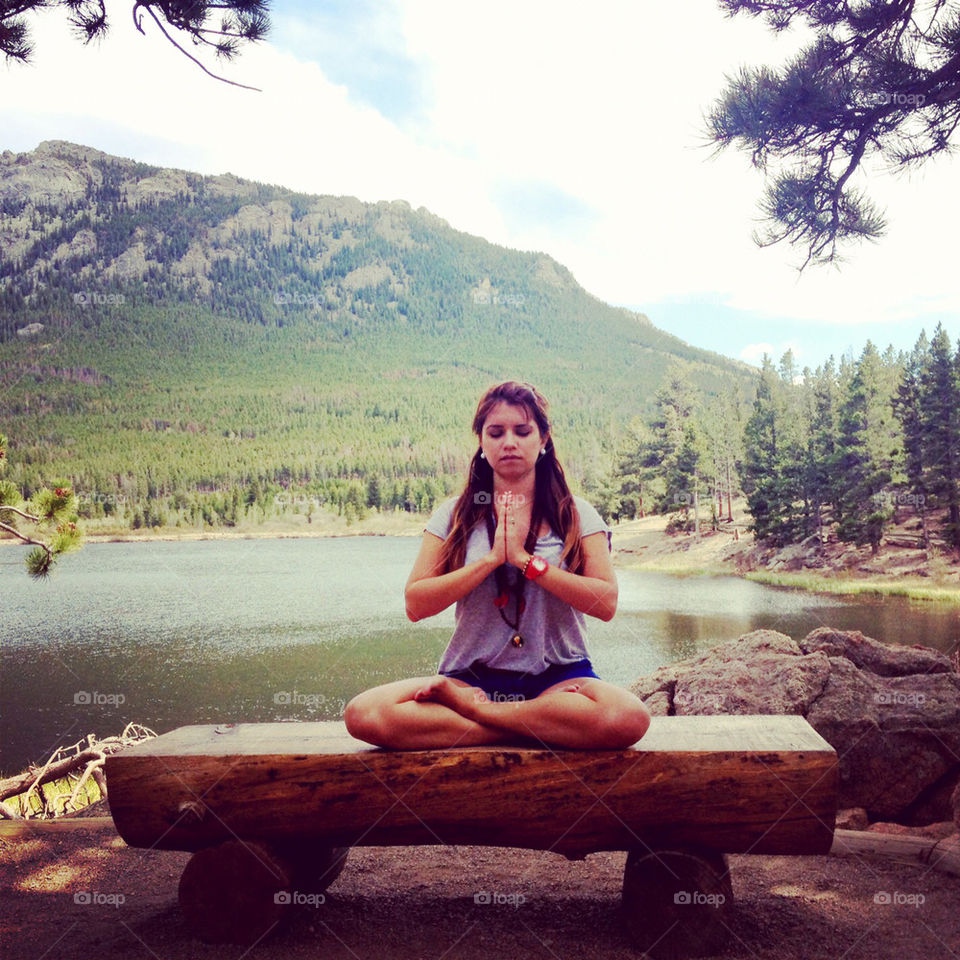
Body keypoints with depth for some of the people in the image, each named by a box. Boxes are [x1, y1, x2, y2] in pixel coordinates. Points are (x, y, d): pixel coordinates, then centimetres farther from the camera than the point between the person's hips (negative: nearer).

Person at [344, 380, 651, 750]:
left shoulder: (576, 514, 7)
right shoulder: (454, 514, 8)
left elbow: (606, 602, -7)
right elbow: (415, 604, -3)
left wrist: (525, 559, -12)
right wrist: (493, 557, -11)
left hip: (558, 674, 0)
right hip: (472, 674, 1)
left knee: (629, 717, -35)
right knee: (363, 714, -27)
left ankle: (470, 707, -16)